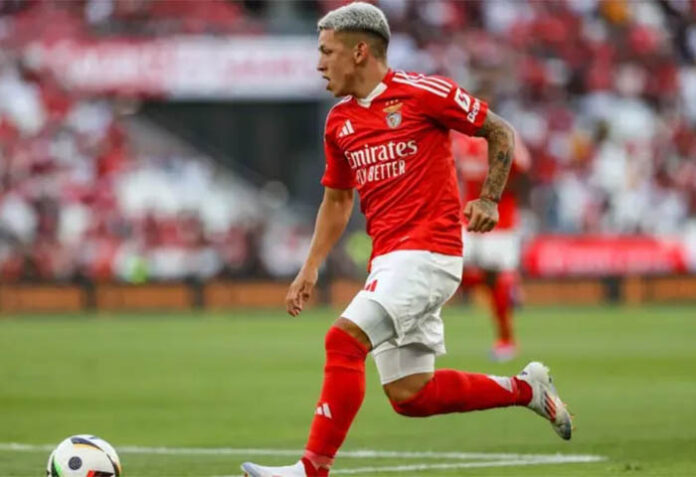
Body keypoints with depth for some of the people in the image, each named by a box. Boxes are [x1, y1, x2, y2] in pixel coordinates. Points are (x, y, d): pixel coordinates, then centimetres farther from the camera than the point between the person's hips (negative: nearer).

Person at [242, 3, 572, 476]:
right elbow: (337, 198, 25)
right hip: (389, 259, 8)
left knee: (344, 340, -22)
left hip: (428, 251, -8)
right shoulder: (338, 122, 13)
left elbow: (499, 132, 1)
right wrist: (311, 269, 16)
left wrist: (489, 200, -9)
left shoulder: (422, 92, -7)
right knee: (410, 396, 6)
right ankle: (526, 388, 24)